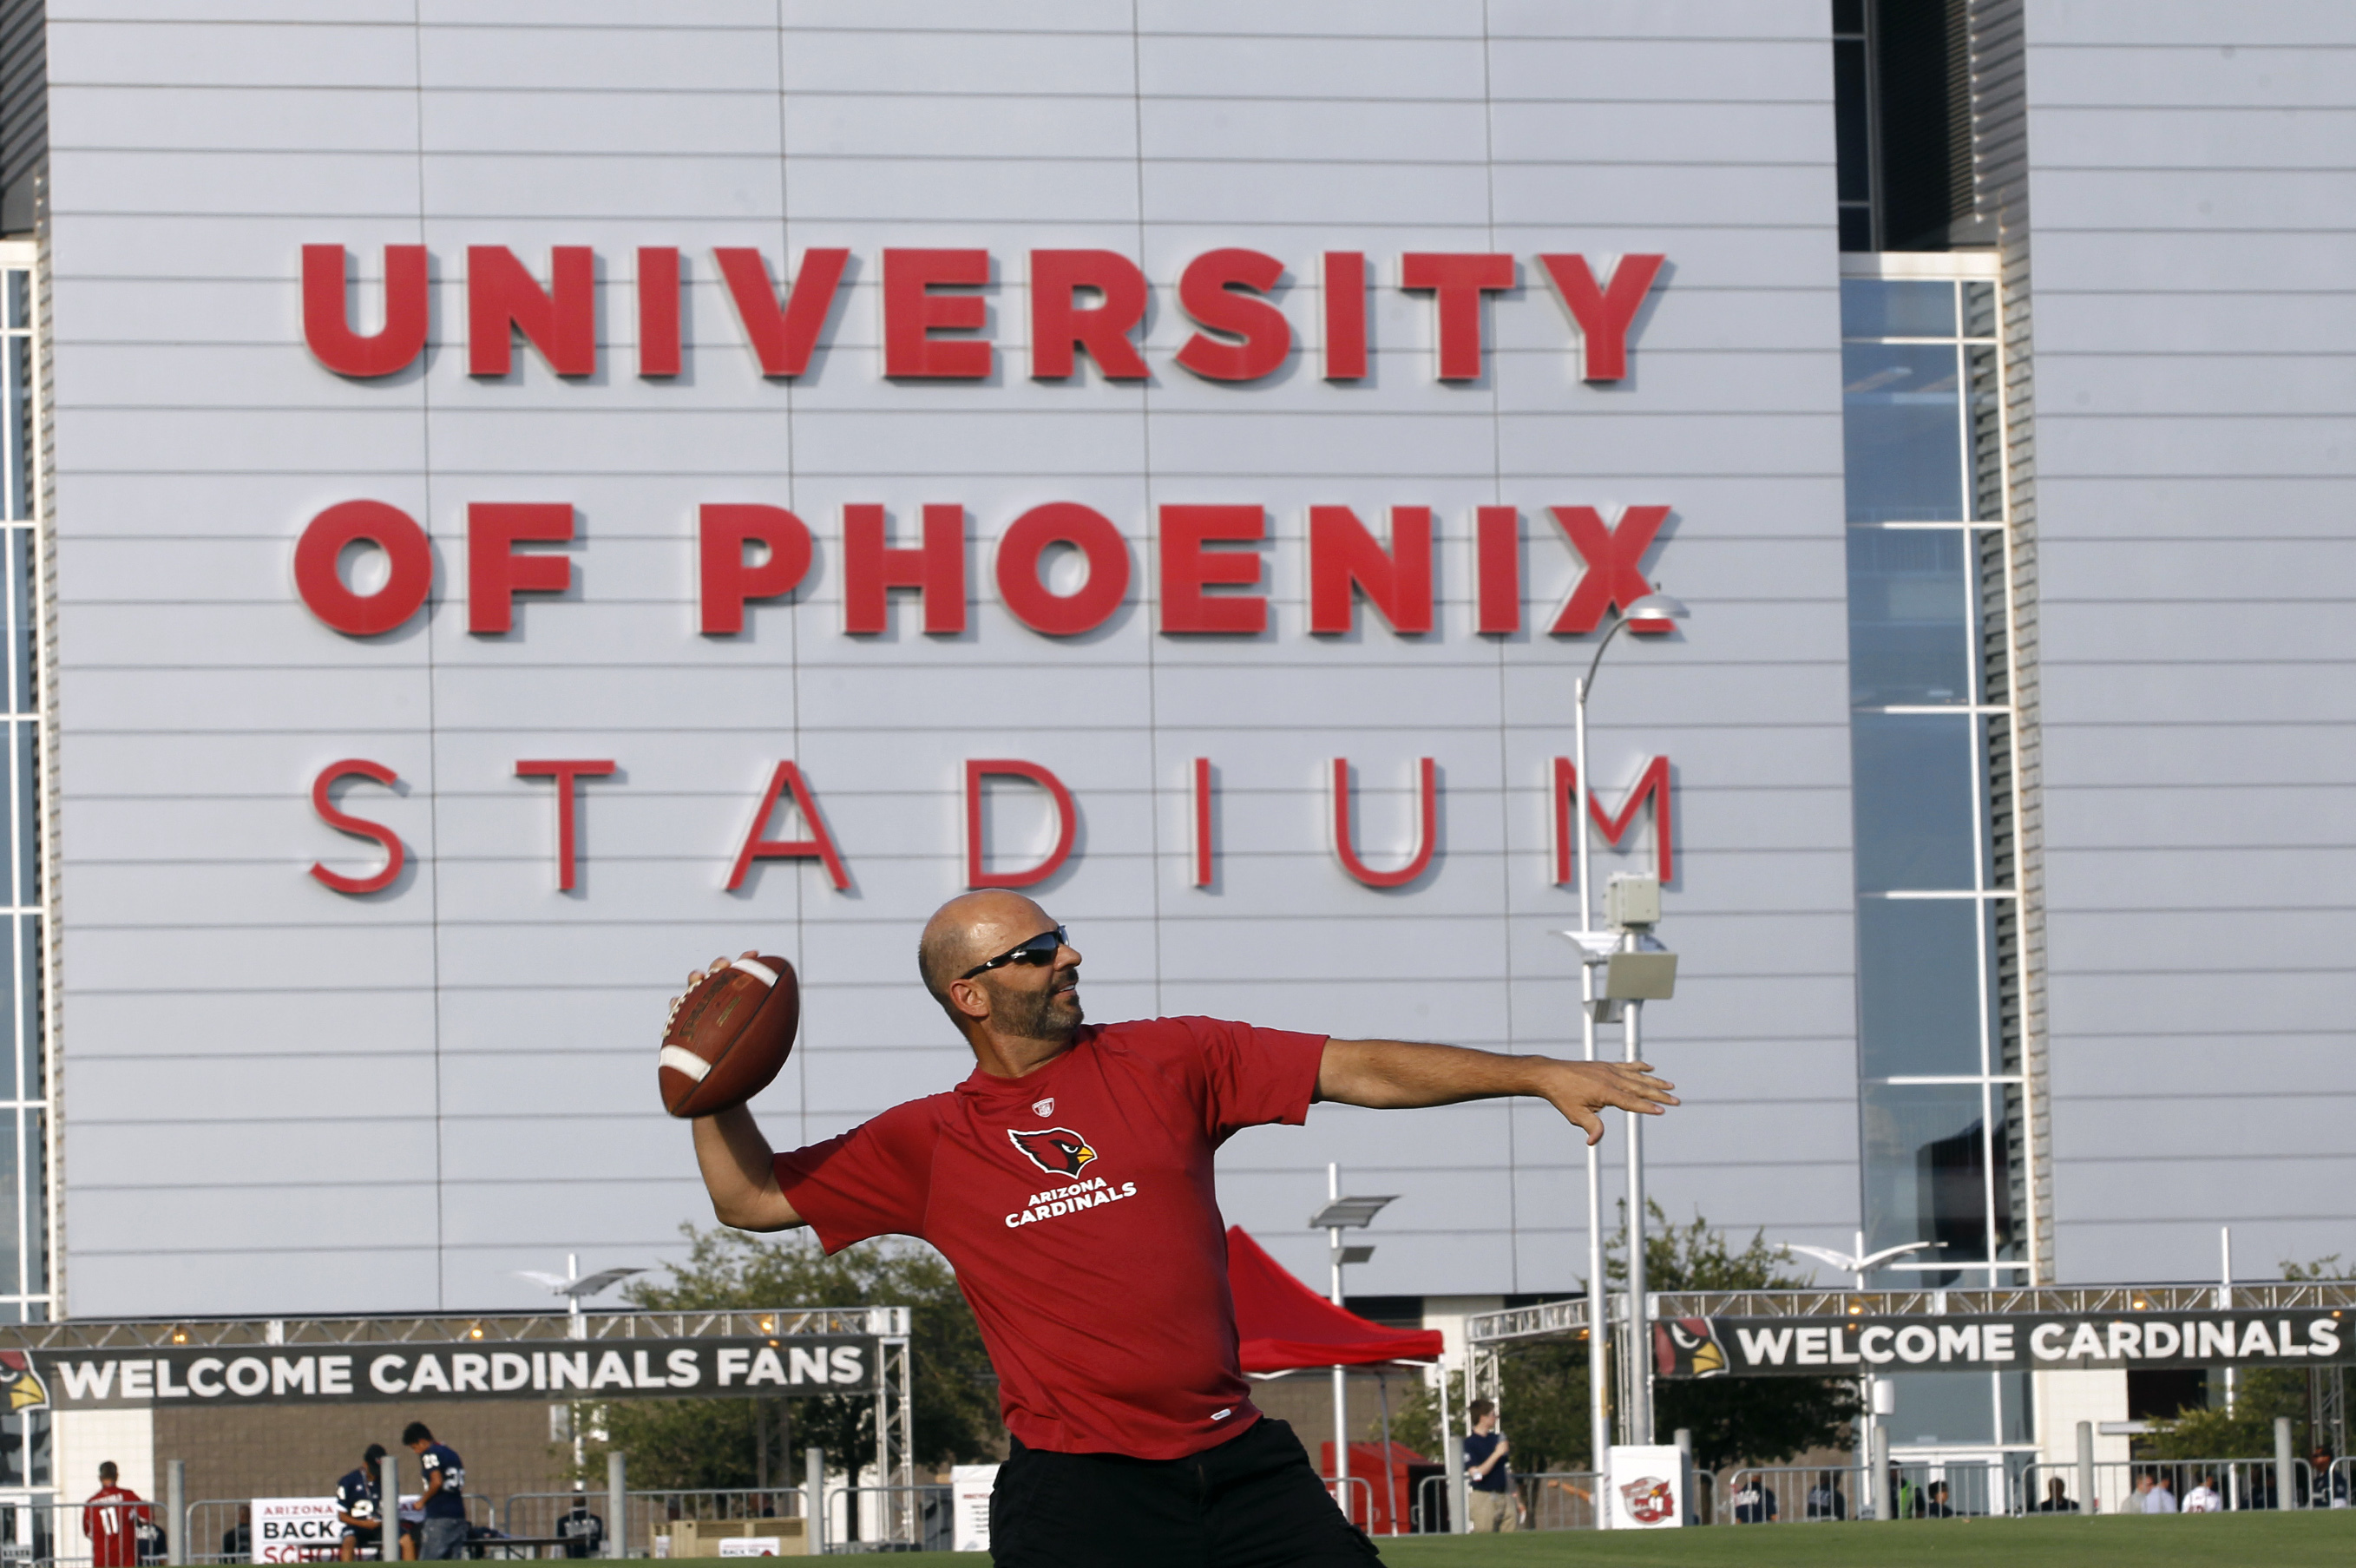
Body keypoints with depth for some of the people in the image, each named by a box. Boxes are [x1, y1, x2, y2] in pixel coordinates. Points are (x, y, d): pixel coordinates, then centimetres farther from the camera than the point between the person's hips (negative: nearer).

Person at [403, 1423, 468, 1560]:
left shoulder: (429, 1454, -6)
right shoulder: (452, 1453, 19)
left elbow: (437, 1482, -18)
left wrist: (422, 1500, -4)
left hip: (438, 1515, -8)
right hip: (458, 1514, 8)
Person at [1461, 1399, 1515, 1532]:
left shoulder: (1496, 1438, 14)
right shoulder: (1470, 1443, -9)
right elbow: (1476, 1473, -19)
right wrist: (1497, 1454, -20)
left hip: (1504, 1497, 7)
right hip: (1483, 1497, -7)